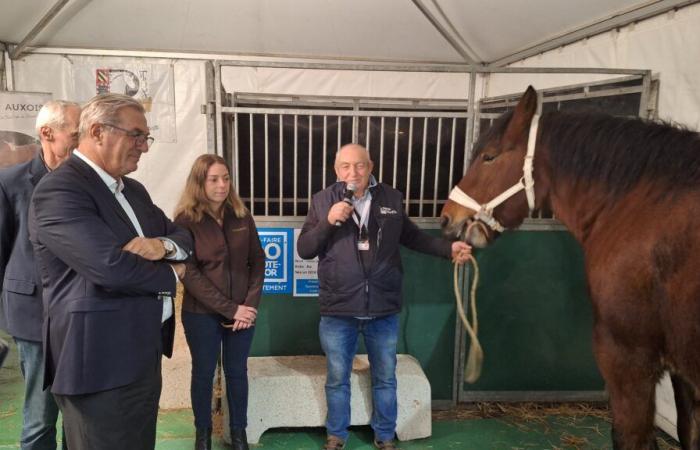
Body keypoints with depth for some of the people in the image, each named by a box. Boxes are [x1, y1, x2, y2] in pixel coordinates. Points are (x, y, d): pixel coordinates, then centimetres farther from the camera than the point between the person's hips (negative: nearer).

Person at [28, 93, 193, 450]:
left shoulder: (134, 190, 13)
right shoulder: (59, 190, -17)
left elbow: (183, 236, 14)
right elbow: (111, 268, -28)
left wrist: (164, 245, -11)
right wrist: (171, 274, -9)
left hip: (143, 351, 9)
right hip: (101, 361, -9)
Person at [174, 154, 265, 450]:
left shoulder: (242, 216, 2)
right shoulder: (186, 220, -9)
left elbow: (257, 261, 4)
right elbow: (189, 273, -14)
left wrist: (250, 304, -8)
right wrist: (229, 309, -16)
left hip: (243, 311, 3)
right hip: (201, 313, -2)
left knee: (237, 372, 13)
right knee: (203, 373, 13)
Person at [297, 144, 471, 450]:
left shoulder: (392, 198, 0)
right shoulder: (323, 201, -3)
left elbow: (410, 236, 15)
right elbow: (304, 250, -4)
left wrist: (448, 248, 5)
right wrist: (328, 222, -19)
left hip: (383, 309, 1)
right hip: (338, 310, -1)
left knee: (385, 378, 16)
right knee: (337, 379, 14)